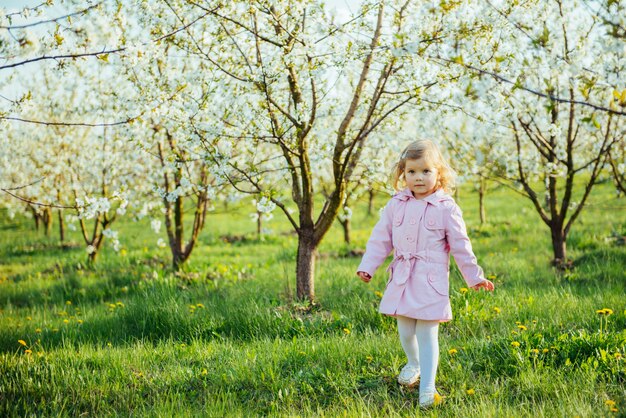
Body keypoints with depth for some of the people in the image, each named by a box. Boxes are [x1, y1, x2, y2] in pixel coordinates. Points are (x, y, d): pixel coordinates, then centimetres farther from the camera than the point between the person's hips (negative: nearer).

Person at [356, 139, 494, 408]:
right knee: (405, 331, 14)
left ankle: (427, 388, 1)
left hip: (431, 282, -4)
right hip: (401, 280, 4)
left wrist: (474, 277, 2)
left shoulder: (446, 208, -5)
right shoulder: (396, 204, 4)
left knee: (427, 334, -5)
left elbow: (460, 245, 0)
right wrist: (367, 266, 3)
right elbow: (380, 239, 9)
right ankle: (413, 364, 42)